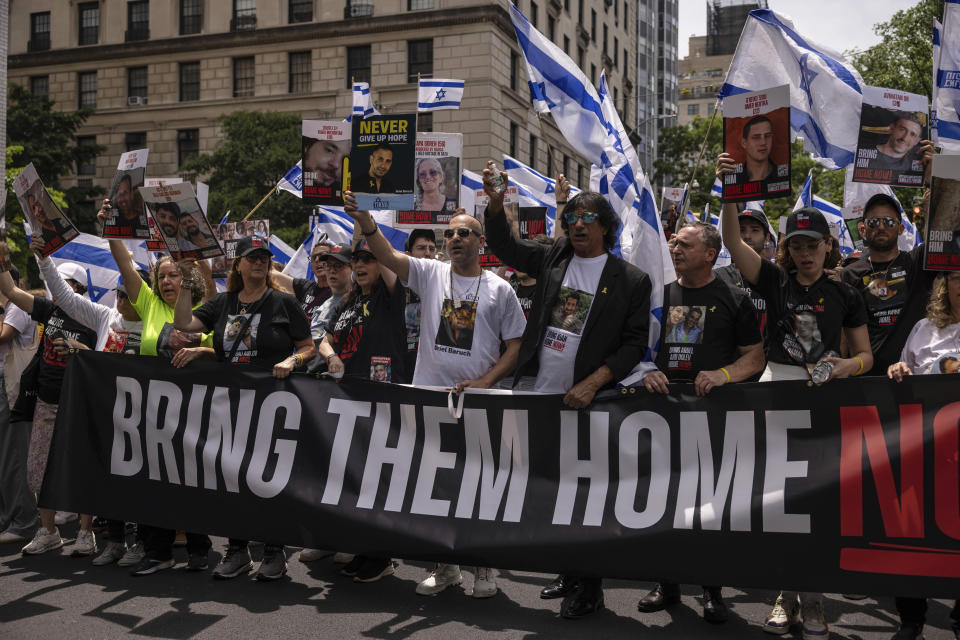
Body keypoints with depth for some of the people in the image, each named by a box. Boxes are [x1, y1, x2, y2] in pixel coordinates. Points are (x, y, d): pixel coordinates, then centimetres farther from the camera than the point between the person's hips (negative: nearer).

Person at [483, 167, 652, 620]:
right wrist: (495, 203, 0)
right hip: (536, 395, 4)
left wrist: (591, 385, -14)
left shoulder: (632, 281, -1)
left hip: (584, 401, -4)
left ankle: (587, 587, 14)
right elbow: (505, 246, 17)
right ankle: (569, 572, 26)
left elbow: (634, 344, -4)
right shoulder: (553, 259, 10)